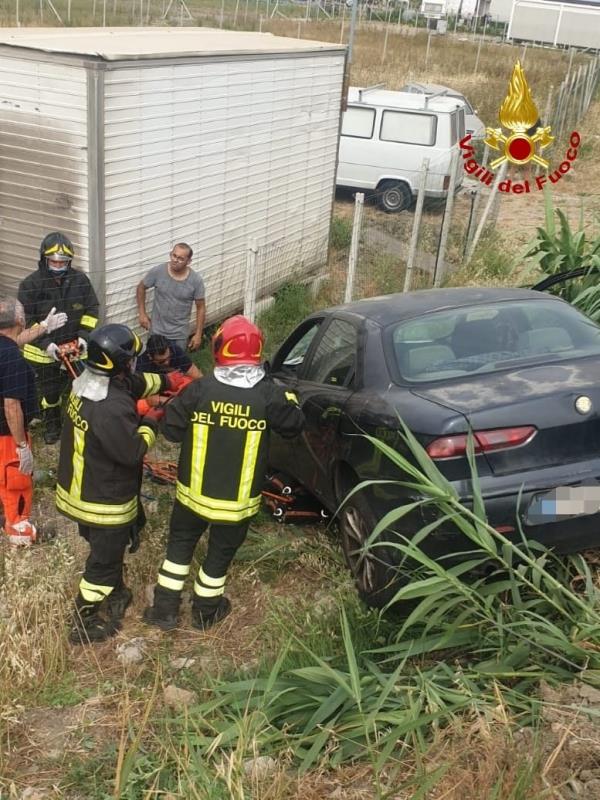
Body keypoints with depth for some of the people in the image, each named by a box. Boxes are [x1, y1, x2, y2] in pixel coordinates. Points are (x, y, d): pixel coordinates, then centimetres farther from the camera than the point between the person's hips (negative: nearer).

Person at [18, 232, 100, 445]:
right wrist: (45, 343, -20)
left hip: (74, 346, 1)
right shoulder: (31, 284, -15)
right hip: (43, 349, -1)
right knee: (49, 389, 14)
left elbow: (91, 311, 1)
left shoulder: (80, 280, -9)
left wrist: (84, 336, -11)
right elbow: (25, 320, -11)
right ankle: (51, 425, 36)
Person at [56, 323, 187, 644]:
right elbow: (133, 452, -24)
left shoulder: (87, 383, -7)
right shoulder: (112, 410, -36)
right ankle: (85, 624, 28)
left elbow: (134, 384, 11)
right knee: (104, 561, 12)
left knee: (108, 551, 30)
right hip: (104, 502, -9)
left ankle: (113, 595, 53)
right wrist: (150, 422, -12)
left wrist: (165, 381, 7)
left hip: (81, 490, 9)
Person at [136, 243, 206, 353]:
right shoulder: (157, 272, -16)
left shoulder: (196, 280, -17)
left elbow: (200, 308, -7)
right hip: (158, 330, 1)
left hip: (180, 333, 0)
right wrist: (142, 314, -1)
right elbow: (141, 287, 2)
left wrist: (198, 334, -7)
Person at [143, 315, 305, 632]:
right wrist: (288, 400, 17)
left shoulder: (200, 388, -17)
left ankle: (165, 609, 29)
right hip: (238, 499, 0)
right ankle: (205, 611, 37)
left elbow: (170, 429, -7)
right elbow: (295, 425, 0)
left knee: (180, 544, 22)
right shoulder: (268, 395, -17)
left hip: (194, 491, 0)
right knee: (221, 552, 20)